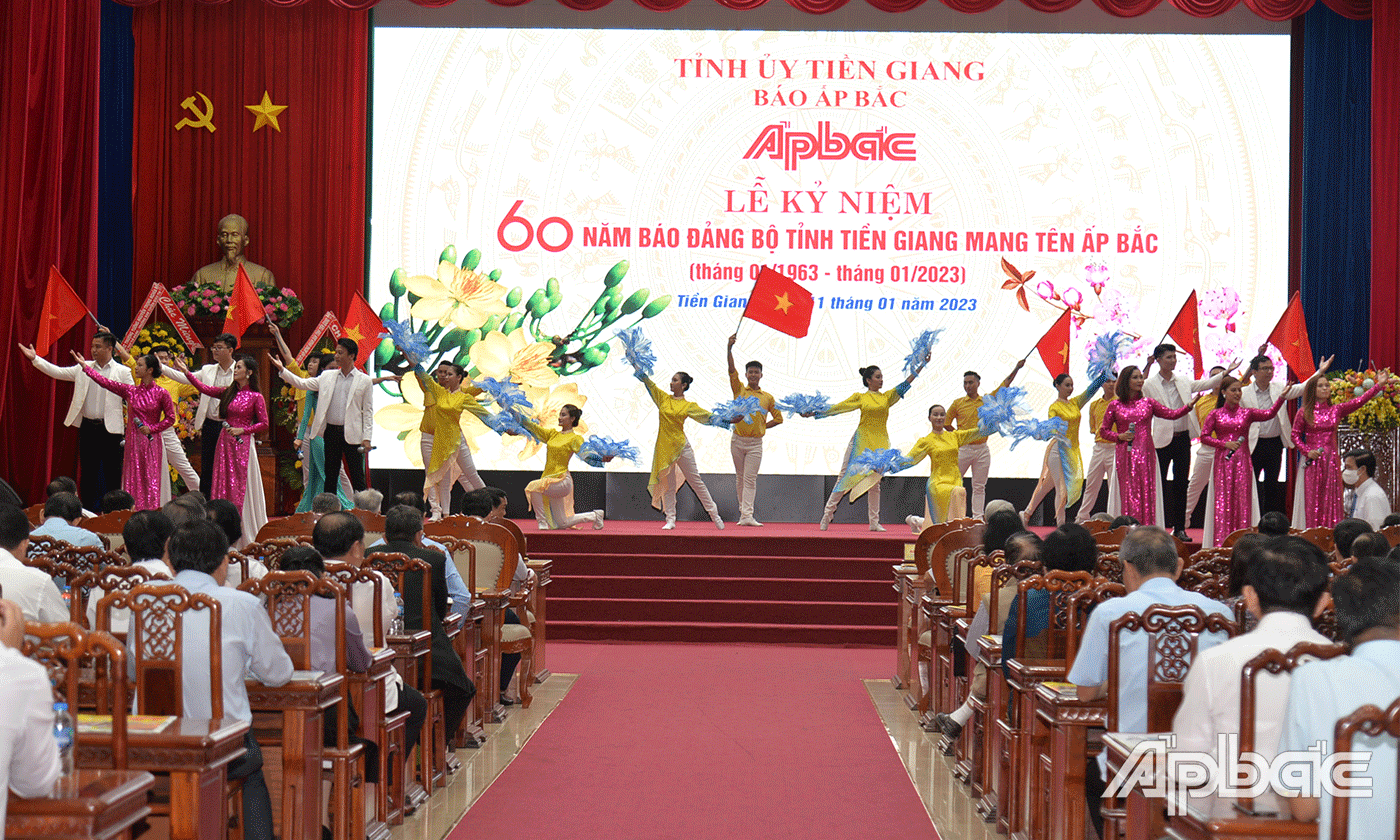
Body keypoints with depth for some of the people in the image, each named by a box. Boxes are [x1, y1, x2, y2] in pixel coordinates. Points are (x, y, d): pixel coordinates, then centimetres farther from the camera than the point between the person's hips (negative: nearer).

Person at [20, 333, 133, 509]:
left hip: (110, 429, -3)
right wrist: (35, 359, -1)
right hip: (87, 427, 3)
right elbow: (58, 372, 6)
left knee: (112, 473, 1)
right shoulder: (83, 368, 8)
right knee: (88, 473, 9)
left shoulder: (122, 372, -1)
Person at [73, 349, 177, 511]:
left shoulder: (161, 394, -3)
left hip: (152, 442, -3)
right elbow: (105, 382, 6)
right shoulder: (130, 390, 6)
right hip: (133, 442, 3)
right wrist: (84, 366, 5)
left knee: (152, 481, -5)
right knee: (133, 481, 2)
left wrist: (151, 428, -11)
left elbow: (170, 418, 1)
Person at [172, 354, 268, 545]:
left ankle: (248, 538, 3)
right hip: (225, 443, 5)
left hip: (243, 443, -5)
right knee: (224, 484, 4)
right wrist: (186, 372, 4)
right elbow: (205, 389, 9)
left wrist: (242, 430, -14)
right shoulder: (228, 392, 10)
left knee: (243, 487, -4)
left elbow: (264, 424, -4)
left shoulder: (256, 397, -4)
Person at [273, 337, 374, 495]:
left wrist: (366, 438, -7)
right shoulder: (327, 376, 10)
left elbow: (368, 410, -1)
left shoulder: (364, 380, -1)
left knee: (357, 478, -2)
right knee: (330, 476, 10)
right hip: (331, 431, 4)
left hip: (352, 434, -4)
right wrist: (282, 369, 0)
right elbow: (303, 383, 10)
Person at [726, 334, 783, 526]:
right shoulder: (739, 390, 4)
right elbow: (732, 369, -7)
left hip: (755, 443, -1)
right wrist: (730, 348, -17)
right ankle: (743, 511, 17)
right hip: (737, 440, 1)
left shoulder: (768, 397, 5)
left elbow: (778, 418, 13)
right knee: (740, 478, 8)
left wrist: (763, 426, 2)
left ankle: (747, 516, -11)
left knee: (750, 478, -6)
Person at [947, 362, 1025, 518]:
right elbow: (946, 422, 10)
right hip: (963, 448, -2)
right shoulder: (958, 403, 2)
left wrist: (1017, 368, 4)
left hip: (982, 449, 2)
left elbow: (1005, 384, 10)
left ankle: (978, 517, 7)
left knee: (979, 486, 4)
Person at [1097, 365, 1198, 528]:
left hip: (1146, 455, 2)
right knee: (1127, 495, -4)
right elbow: (1103, 431, 9)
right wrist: (1119, 436, -7)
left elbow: (1171, 414, 5)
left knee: (1147, 494, -2)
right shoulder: (1115, 406, 5)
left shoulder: (1148, 403, 10)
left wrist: (1189, 406, -10)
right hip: (1125, 456, -1)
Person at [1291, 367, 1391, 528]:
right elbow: (1295, 435, 3)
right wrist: (1307, 451, -11)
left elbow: (1359, 401, 0)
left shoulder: (1336, 411, 7)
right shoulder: (1304, 412, 1)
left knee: (1330, 500, 2)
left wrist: (1379, 385, -6)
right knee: (1311, 501, -2)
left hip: (1330, 461, 3)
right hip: (1311, 461, -3)